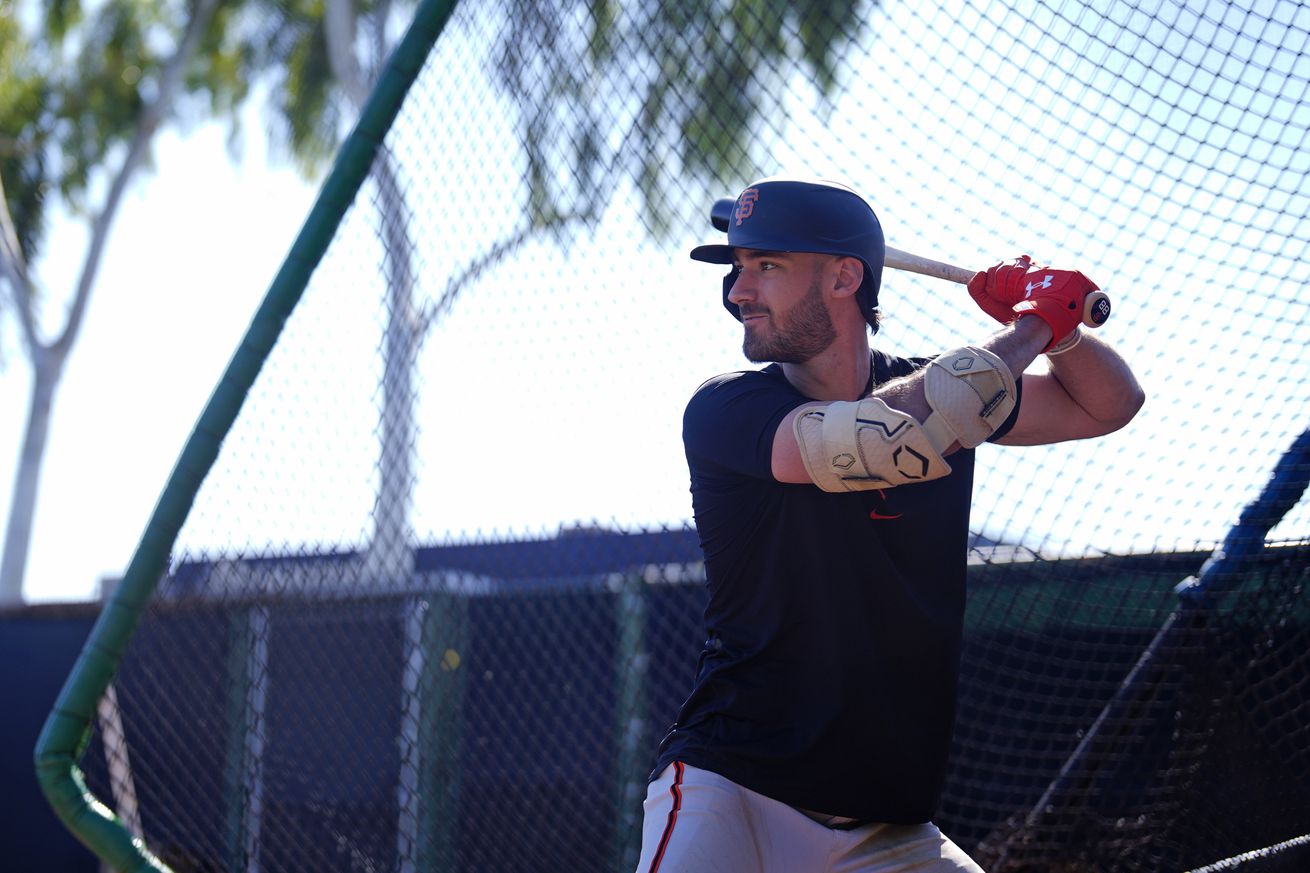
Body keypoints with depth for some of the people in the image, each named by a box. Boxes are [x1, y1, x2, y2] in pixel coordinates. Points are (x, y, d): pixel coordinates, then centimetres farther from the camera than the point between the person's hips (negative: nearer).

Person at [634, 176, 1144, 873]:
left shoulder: (934, 393, 9)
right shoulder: (723, 410, -8)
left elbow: (1108, 405, 16)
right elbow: (880, 439, -23)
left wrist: (1054, 321, -5)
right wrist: (1030, 328, -11)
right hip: (730, 789, -5)